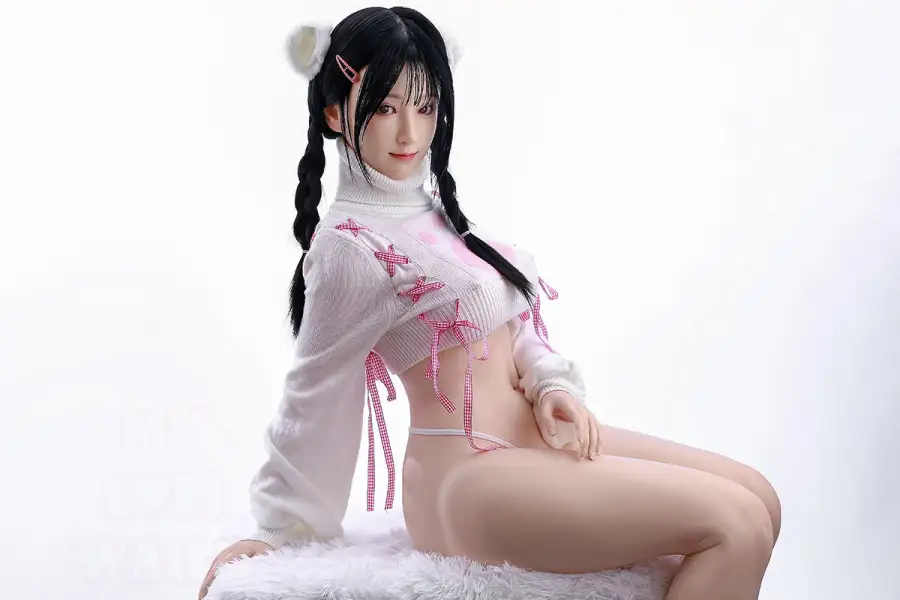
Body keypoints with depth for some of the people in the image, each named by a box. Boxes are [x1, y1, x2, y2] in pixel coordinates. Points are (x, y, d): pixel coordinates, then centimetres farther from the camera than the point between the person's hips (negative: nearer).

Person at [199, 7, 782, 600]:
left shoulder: (433, 215, 14)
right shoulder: (353, 244, -13)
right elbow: (316, 394, -7)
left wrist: (552, 384, -5)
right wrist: (276, 527, 1)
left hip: (531, 439, 10)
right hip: (470, 479, -9)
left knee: (757, 499, 3)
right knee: (735, 526, -17)